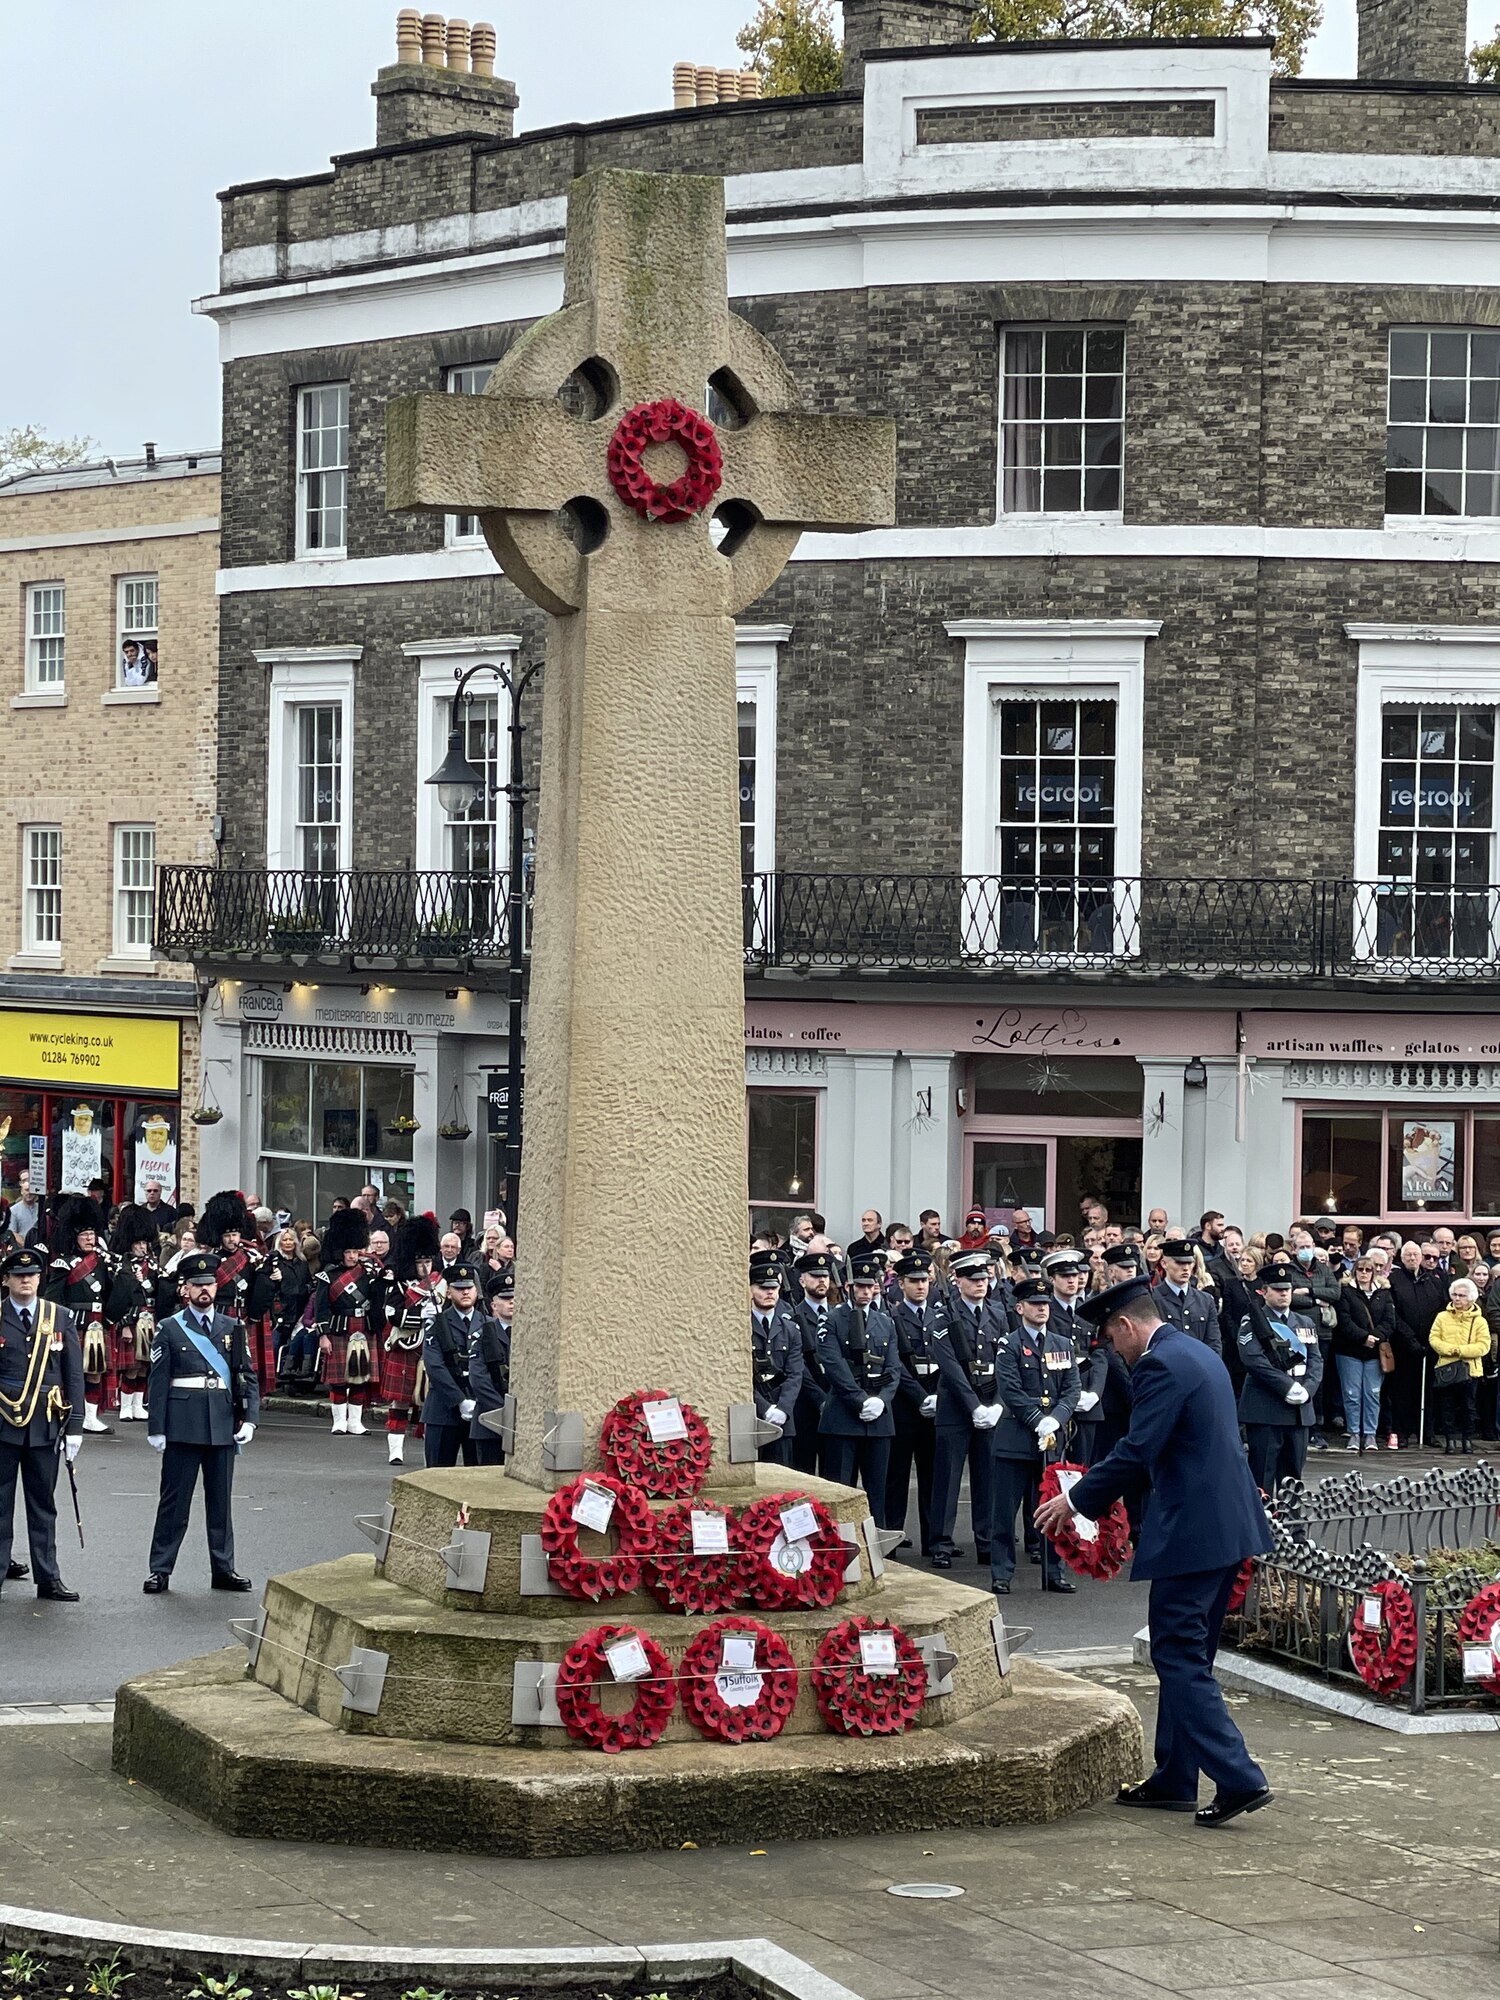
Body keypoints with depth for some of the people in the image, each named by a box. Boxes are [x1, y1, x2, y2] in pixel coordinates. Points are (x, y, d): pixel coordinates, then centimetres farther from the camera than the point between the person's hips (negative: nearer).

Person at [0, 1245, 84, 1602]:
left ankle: (48, 1578, 10)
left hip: (45, 1425, 2)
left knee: (43, 1504, 7)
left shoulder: (60, 1317, 5)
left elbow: (74, 1374, 5)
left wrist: (74, 1425, -1)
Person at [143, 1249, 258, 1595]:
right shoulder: (169, 1329, 1)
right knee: (174, 1500, 1)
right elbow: (158, 1382, -1)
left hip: (223, 1427, 3)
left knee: (220, 1500, 9)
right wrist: (156, 1429, -6)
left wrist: (249, 1419, -4)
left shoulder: (233, 1328, 9)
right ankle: (160, 1570, 7)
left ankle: (224, 1569, 16)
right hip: (183, 1427, -3)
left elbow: (248, 1377, 8)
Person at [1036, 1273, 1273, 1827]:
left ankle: (1238, 1779, -11)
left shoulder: (1160, 1366, -14)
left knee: (1180, 1658, -6)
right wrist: (1095, 1494, 26)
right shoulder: (1197, 1354, 17)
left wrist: (1077, 1500, -6)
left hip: (1190, 1531, -10)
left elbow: (1136, 1452, -18)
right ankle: (1174, 1780, 23)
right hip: (1227, 1526, 10)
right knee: (1186, 1657, 16)